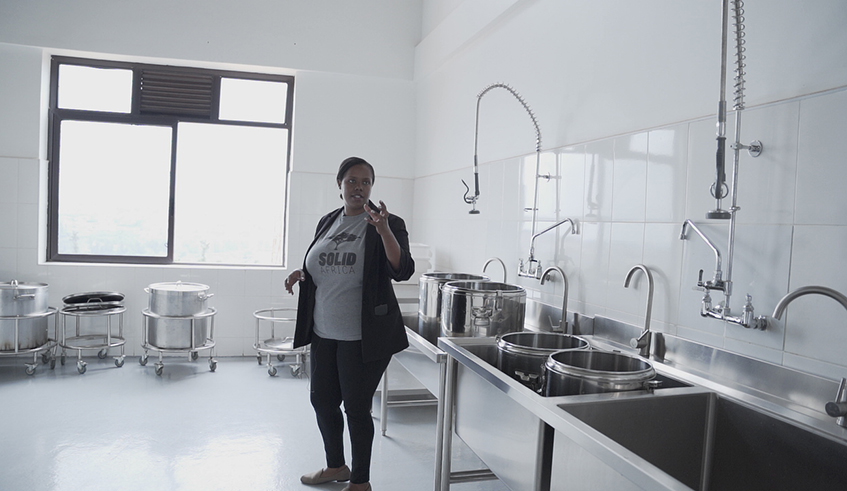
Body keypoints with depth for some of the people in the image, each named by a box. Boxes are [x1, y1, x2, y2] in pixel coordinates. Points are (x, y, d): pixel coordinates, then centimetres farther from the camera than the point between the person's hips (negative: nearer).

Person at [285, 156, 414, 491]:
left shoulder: (389, 224, -8)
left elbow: (403, 272, -21)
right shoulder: (328, 222, 9)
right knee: (322, 400, 17)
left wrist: (384, 230, -33)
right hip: (324, 332, 6)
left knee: (356, 408, 3)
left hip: (363, 336, -6)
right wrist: (302, 274, 0)